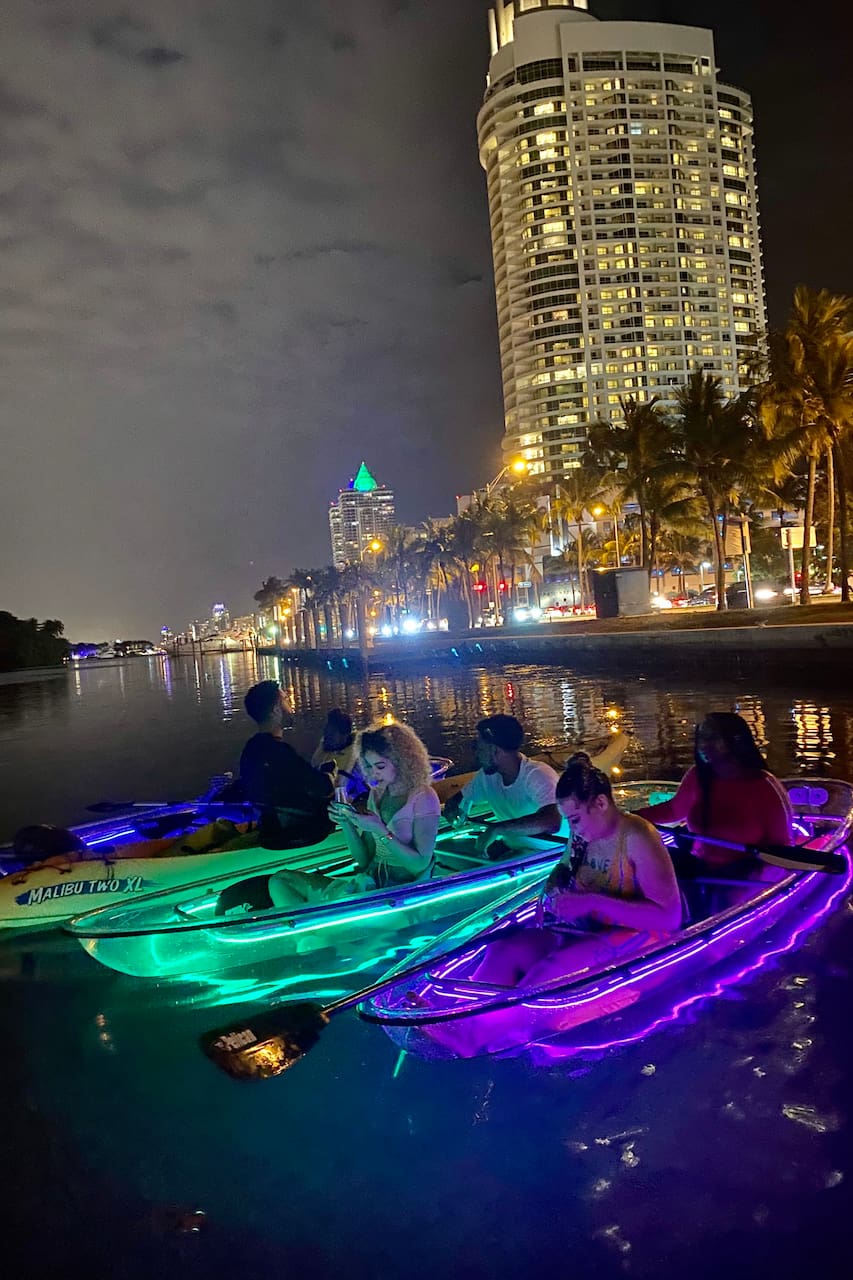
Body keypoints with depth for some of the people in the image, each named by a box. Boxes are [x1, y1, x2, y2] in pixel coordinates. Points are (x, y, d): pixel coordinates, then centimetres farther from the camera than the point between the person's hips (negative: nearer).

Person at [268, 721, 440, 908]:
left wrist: (380, 831, -19)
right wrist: (346, 824, -5)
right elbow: (364, 859, 12)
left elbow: (421, 864, -12)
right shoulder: (376, 794, 12)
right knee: (280, 881, -5)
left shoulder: (423, 798, -7)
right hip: (370, 882, 7)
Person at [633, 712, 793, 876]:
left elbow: (783, 845, -8)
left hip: (746, 875, -5)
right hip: (701, 868, 5)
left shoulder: (764, 786, -13)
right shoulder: (697, 776, -1)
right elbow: (675, 810, 16)